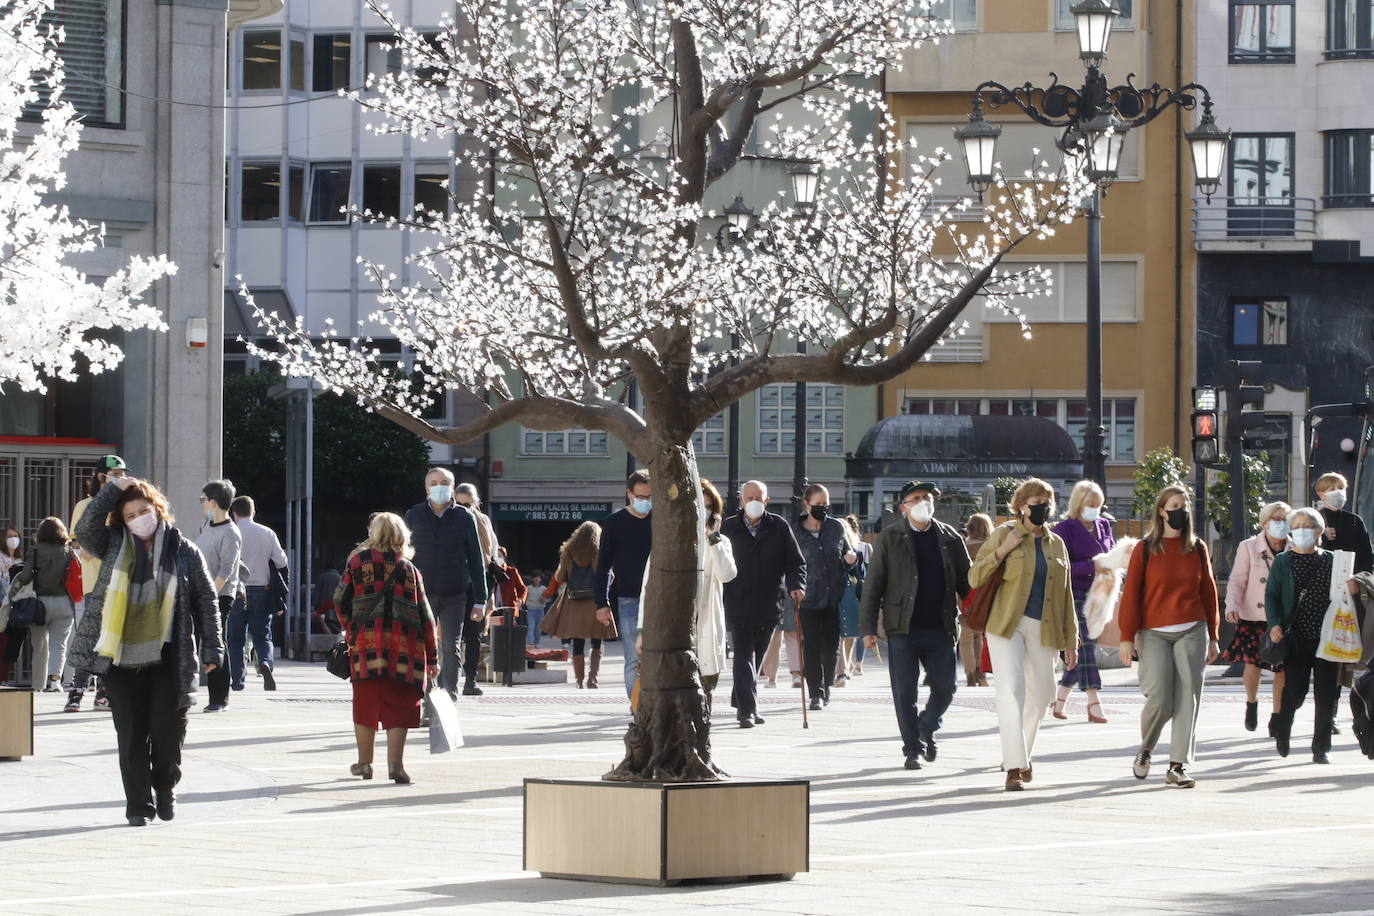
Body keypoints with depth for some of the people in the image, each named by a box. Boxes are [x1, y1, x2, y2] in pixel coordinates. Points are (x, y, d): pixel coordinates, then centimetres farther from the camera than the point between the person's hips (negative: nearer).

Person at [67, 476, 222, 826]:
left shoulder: (182, 549, 3)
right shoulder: (115, 547, 7)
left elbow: (206, 599, 6)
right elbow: (85, 529, -10)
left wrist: (211, 648, 3)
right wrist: (112, 489, -10)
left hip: (167, 659, -1)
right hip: (121, 659, 1)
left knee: (168, 727, -5)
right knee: (131, 734, 3)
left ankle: (165, 786, 20)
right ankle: (139, 803, 11)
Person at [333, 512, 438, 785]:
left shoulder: (357, 562, 4)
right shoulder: (409, 570, 5)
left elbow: (341, 601, 5)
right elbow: (425, 615, 6)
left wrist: (349, 629, 22)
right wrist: (432, 657, 11)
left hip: (366, 642, 1)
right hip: (403, 647, -1)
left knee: (366, 703, 11)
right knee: (398, 707, -1)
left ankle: (364, 763, 20)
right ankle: (395, 763, -13)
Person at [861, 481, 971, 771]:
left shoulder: (950, 538, 9)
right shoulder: (890, 539, 3)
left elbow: (966, 582, 12)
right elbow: (873, 585, 2)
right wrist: (868, 628, -4)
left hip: (941, 628, 2)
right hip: (903, 628, -2)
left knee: (944, 689, 1)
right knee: (905, 693, -2)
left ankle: (926, 729, 29)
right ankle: (914, 749, 11)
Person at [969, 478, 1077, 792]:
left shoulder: (1056, 544, 14)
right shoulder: (1004, 534, 1)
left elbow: (1065, 596, 16)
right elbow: (975, 578, -2)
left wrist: (1070, 640, 11)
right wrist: (1002, 550, -15)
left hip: (1042, 627, 5)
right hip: (1006, 624, -5)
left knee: (1040, 694, 9)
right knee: (1011, 689, -16)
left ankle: (1022, 755, 31)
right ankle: (1014, 767, -18)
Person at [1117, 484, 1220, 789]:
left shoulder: (1197, 548, 9)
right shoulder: (1145, 549, 2)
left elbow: (1208, 591, 13)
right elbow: (1131, 593, 1)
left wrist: (1212, 637, 12)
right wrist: (1127, 637, -4)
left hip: (1192, 632, 2)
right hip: (1155, 634, -2)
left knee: (1187, 699, -5)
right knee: (1158, 700, -11)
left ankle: (1179, 766, -1)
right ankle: (1145, 749, 18)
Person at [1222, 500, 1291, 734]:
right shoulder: (1248, 548, 0)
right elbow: (1237, 581, -1)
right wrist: (1232, 606, -16)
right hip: (1253, 616, -2)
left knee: (1283, 667, -2)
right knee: (1253, 661, -9)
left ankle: (1277, 716, 11)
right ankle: (1251, 703, 20)